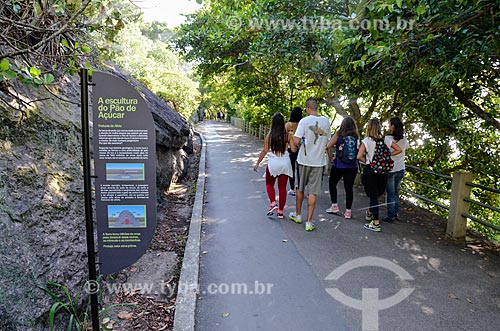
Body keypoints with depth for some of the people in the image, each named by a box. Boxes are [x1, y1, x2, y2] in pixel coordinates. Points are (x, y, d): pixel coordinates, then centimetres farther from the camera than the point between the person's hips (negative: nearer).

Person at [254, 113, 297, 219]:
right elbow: (294, 149, -7)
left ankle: (273, 203, -1)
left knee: (269, 184, 20)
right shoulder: (287, 135, -4)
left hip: (273, 163, -1)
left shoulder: (269, 135, -7)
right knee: (282, 187, 10)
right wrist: (296, 145, 15)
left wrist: (257, 163, 1)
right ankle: (280, 211, 16)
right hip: (285, 163, 1)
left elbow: (265, 151, -7)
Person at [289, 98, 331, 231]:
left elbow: (296, 141, -16)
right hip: (319, 160, 2)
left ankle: (298, 215, 32)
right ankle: (309, 222, 7)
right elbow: (328, 140, 10)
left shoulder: (304, 121, -11)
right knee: (313, 192, 4)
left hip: (304, 160, -2)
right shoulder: (326, 121, 2)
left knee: (300, 188, 17)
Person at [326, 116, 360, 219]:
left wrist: (331, 158, -2)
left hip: (338, 165, -2)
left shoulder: (338, 134, -4)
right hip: (352, 167, 2)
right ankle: (348, 211, 10)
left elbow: (328, 147, -13)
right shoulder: (356, 136, 0)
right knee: (349, 188, 7)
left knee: (332, 183, 18)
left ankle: (334, 206, 17)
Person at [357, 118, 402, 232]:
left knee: (373, 196, 2)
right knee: (377, 194, 21)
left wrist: (366, 161, 0)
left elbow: (359, 156, -18)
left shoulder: (367, 141, -10)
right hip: (383, 170, 5)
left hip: (370, 170, -4)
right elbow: (399, 150, 7)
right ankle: (370, 213, 44)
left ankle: (376, 223, 2)